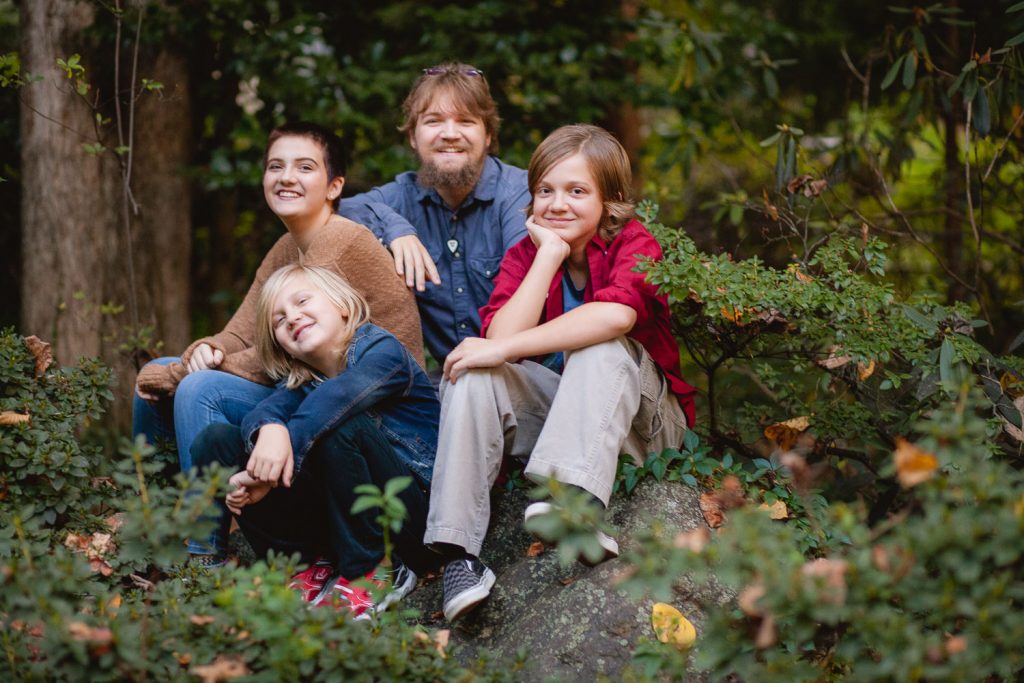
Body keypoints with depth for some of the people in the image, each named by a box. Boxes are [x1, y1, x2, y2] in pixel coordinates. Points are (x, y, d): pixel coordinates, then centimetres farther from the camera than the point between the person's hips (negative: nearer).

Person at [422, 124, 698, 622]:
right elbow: (502, 336, -18)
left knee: (603, 348, -32)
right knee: (470, 373, -21)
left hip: (635, 417, -3)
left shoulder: (633, 245, -11)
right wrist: (550, 254, -16)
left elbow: (615, 316, -36)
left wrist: (503, 350, -35)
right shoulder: (526, 254, 2)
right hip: (549, 410, 4)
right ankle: (457, 550, -33)